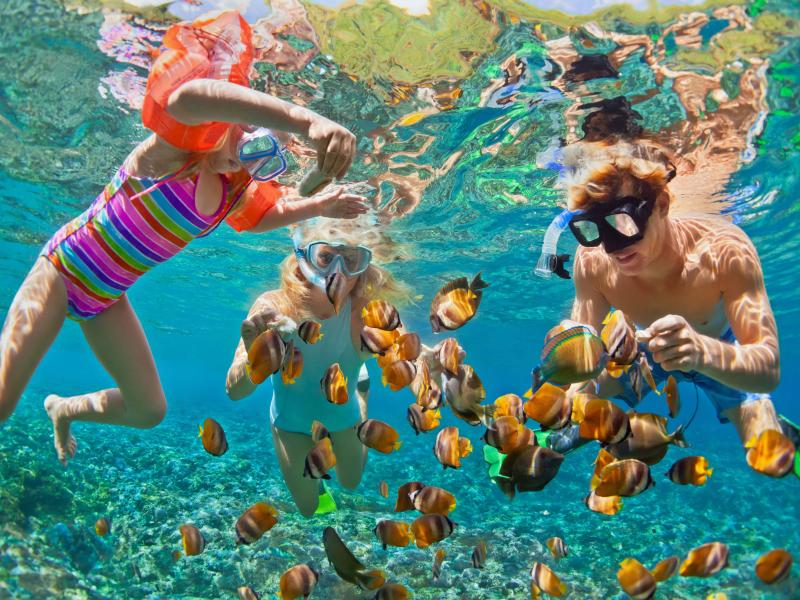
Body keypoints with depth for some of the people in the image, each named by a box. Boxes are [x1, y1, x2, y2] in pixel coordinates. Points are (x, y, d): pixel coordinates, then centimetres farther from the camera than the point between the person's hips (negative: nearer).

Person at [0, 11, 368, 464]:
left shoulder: (238, 193, -1)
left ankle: (64, 410, 34)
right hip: (65, 269, -7)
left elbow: (267, 215, 23)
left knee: (149, 410, 8)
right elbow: (188, 96, -49)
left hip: (108, 300, 7)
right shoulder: (181, 145, -23)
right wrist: (308, 120, -63)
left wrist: (318, 206, 5)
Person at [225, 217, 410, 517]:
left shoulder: (367, 311, -34)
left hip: (343, 412, 1)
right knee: (309, 508, 17)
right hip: (292, 421, -1)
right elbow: (235, 391, -37)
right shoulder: (274, 307, -35)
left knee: (351, 482, 30)